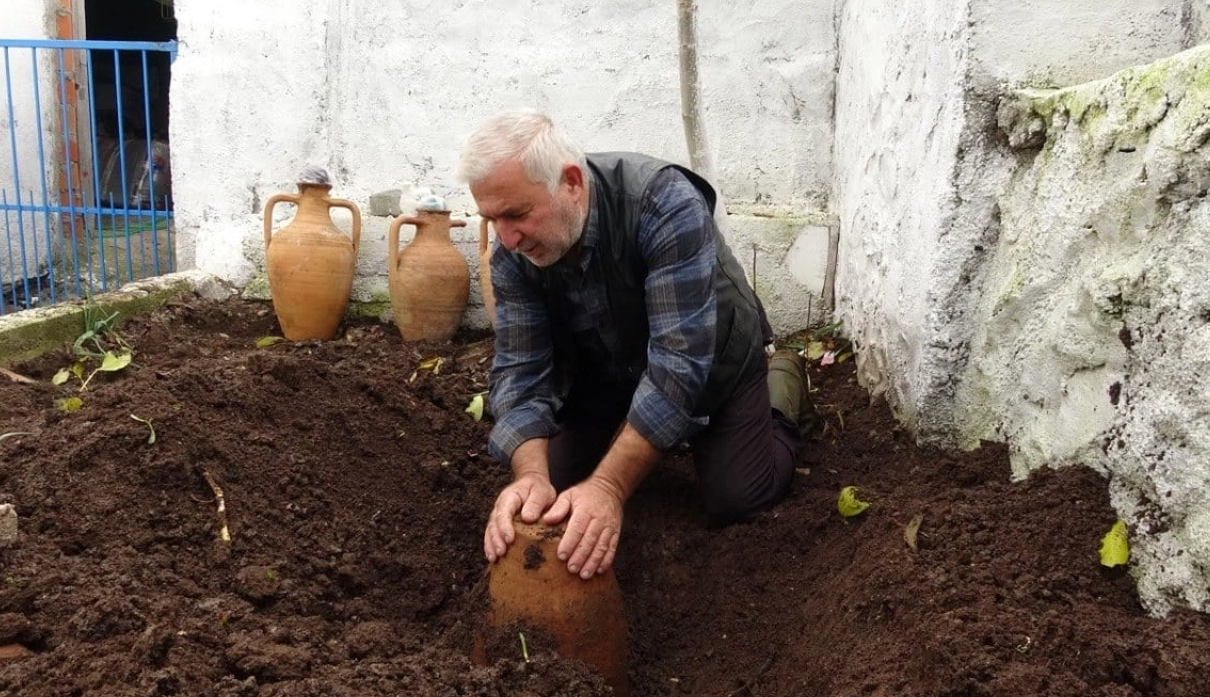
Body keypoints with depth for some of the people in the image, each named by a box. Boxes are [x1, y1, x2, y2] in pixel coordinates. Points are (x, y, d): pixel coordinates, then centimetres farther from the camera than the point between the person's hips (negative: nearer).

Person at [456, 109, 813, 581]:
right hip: (606, 371, 4)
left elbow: (680, 359, -43)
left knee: (735, 501, -11)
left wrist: (609, 486, -50)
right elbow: (520, 370, -25)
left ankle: (779, 385, 17)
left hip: (711, 361, -4)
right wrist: (530, 476, -45)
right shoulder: (512, 255, -23)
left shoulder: (665, 205, -39)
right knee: (553, 493, 1)